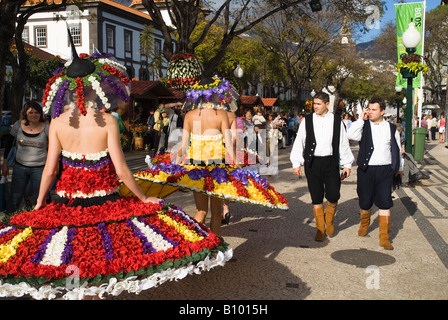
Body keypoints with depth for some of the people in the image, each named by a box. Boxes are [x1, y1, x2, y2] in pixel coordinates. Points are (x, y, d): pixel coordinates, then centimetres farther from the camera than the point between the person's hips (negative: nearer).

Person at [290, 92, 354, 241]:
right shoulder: (307, 121, 3)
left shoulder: (337, 120, 4)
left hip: (331, 162, 0)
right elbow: (299, 142, 5)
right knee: (316, 198, 5)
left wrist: (347, 164, 8)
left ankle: (329, 221, 26)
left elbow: (343, 143, 9)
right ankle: (320, 228, 20)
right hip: (312, 162, 0)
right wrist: (296, 163, 0)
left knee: (333, 196, -4)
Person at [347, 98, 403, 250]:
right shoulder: (364, 125, 4)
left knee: (385, 203, -5)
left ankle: (384, 238, 0)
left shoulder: (391, 128, 8)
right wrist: (361, 119, -15)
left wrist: (399, 167, 25)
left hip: (385, 170, 0)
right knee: (365, 202, 9)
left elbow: (397, 149, 18)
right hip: (366, 169, 0)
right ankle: (364, 225, 38)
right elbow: (351, 135, -17)